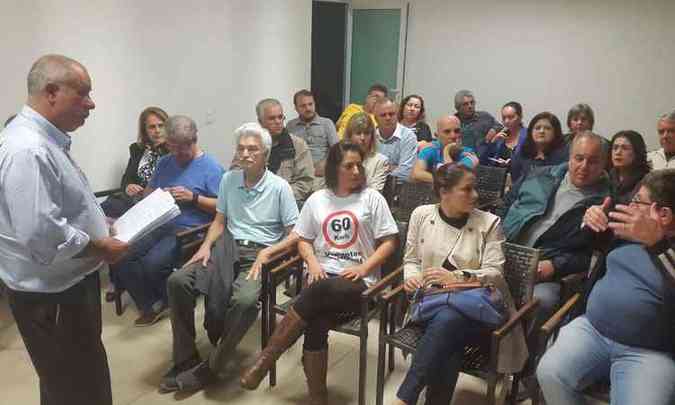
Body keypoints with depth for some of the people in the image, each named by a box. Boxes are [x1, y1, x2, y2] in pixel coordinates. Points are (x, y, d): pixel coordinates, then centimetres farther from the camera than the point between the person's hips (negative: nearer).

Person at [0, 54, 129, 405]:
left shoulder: (45, 141, 10)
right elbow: (42, 234, -31)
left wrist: (99, 228, 10)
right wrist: (100, 248, -18)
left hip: (67, 285, 11)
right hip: (51, 296, -10)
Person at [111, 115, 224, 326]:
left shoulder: (211, 167, -3)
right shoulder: (164, 162, 17)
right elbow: (147, 192, 26)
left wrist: (193, 197, -16)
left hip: (189, 230, -6)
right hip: (159, 225, 6)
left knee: (152, 263, -28)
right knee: (121, 257, -16)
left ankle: (165, 302, 7)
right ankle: (150, 306, 4)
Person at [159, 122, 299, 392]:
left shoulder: (279, 187, -4)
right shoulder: (228, 180, 10)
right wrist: (206, 245, -1)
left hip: (260, 253, -4)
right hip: (228, 248, 5)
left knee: (244, 300, -35)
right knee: (177, 281, -19)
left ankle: (210, 368, -16)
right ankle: (186, 359, -7)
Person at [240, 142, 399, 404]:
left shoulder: (372, 198, 4)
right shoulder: (317, 200, 13)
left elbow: (389, 242, 3)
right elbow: (303, 239, 18)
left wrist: (364, 268, -11)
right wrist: (313, 263, -3)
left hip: (356, 282, -2)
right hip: (322, 276, 2)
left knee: (321, 292, -36)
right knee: (316, 322, -31)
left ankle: (266, 358, -25)